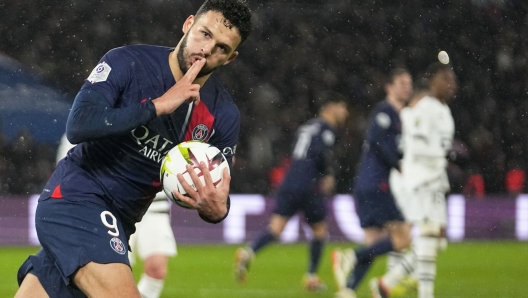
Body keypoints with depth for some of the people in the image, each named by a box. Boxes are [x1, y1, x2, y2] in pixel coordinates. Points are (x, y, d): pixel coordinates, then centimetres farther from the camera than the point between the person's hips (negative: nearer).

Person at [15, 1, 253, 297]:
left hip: (117, 222, 6)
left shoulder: (224, 115, 0)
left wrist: (216, 209, -21)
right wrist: (157, 106, -24)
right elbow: (78, 126, -24)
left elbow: (218, 192, 4)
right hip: (75, 197, -6)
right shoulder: (128, 62, -12)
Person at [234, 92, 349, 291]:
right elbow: (321, 151, -18)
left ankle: (248, 252, -31)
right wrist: (329, 174, -4)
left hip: (289, 184, 6)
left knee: (276, 227, -6)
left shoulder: (307, 127, 23)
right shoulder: (326, 128, -2)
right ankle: (311, 277, 15)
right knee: (319, 229, 13)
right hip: (309, 187, -6)